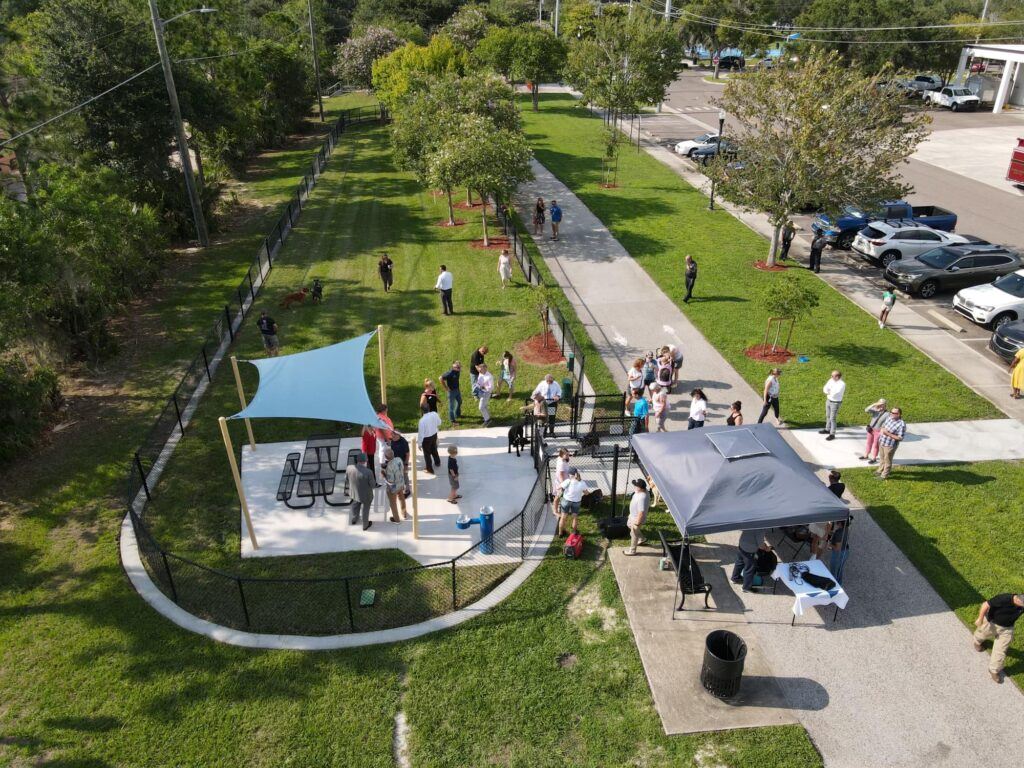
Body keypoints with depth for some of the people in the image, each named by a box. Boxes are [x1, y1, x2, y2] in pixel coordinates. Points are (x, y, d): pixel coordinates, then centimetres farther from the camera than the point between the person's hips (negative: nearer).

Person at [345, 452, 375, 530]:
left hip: (354, 492, 4)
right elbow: (372, 485, -20)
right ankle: (365, 525, 49)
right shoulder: (368, 472, -37)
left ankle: (353, 520, 60)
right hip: (366, 495, -4)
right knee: (365, 510, 25)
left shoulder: (349, 468, -26)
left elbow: (346, 478, -5)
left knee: (355, 506, 35)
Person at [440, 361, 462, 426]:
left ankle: (457, 415, 47)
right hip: (452, 391, -9)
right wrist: (446, 388, -21)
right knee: (452, 405, 3)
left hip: (457, 389, 9)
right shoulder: (450, 373, -29)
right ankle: (452, 420, 15)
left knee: (459, 402, 25)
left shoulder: (457, 371, -5)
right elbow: (441, 379, -28)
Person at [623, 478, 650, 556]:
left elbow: (641, 512, -35)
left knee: (634, 534, 12)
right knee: (629, 525, 33)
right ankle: (642, 539, 48)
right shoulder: (641, 491, -10)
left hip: (637, 518, -10)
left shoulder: (642, 498, -40)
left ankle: (632, 550, 35)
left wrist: (637, 524, -24)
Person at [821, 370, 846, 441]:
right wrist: (830, 393, -20)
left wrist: (829, 392, -11)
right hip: (828, 400, 7)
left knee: (832, 418, -4)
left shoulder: (842, 384, -25)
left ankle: (832, 434, 5)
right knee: (828, 416, 21)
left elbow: (834, 394, -29)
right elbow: (825, 388, -2)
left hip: (835, 403, -7)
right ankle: (827, 430, 38)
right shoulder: (831, 380, -4)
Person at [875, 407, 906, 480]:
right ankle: (880, 470, 48)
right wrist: (882, 430, -5)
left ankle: (884, 475, 29)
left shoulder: (901, 424, -26)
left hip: (890, 445, -8)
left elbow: (900, 438, -25)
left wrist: (888, 434, -29)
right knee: (882, 458, 27)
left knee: (887, 460, 12)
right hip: (881, 442, 8)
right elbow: (883, 425, 16)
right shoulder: (889, 418, -3)